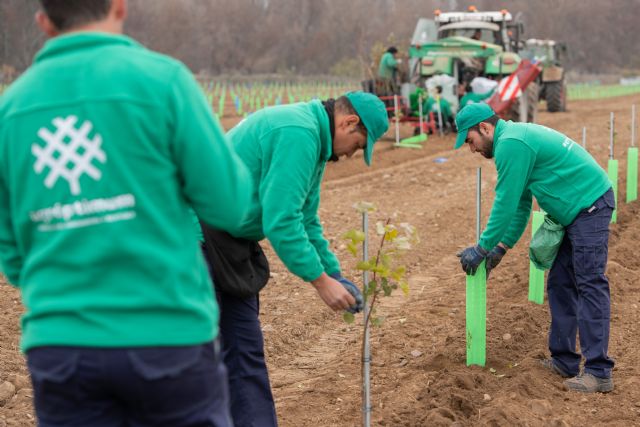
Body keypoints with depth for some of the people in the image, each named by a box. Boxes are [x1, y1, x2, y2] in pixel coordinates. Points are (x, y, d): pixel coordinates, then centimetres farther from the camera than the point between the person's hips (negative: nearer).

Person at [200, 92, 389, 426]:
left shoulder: (313, 137, 13)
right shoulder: (298, 134, -20)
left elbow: (305, 220, 20)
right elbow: (280, 221, -25)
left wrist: (335, 275, 14)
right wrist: (321, 281, -17)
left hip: (228, 242, 11)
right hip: (198, 236, -11)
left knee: (244, 346, 13)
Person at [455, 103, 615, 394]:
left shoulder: (511, 144, -16)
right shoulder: (516, 137, 17)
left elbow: (505, 204, -15)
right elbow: (520, 203, 21)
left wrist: (482, 248, -5)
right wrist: (501, 247, 18)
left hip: (590, 206, -11)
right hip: (579, 211, 11)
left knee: (590, 286, -12)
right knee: (560, 285, 11)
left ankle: (599, 372, -13)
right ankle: (563, 361, 15)